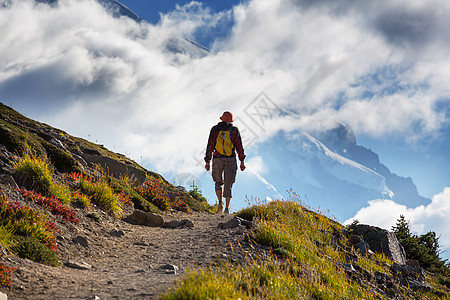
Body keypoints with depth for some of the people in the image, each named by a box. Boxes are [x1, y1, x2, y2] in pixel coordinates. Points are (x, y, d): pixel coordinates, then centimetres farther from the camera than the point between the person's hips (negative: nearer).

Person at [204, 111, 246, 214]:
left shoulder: (215, 129, 6)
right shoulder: (234, 130, 5)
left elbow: (210, 146, 2)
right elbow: (239, 146, 0)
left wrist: (207, 161, 3)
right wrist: (242, 161, 2)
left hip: (217, 159, 0)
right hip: (231, 160, 0)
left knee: (219, 182, 16)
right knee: (228, 185, 3)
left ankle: (220, 202, -6)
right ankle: (227, 208, -6)